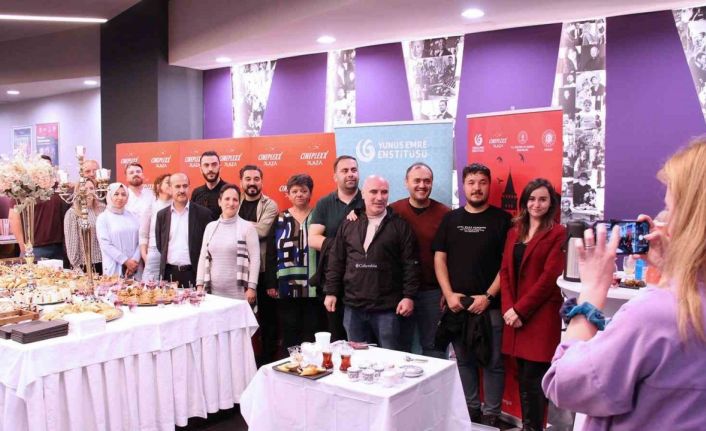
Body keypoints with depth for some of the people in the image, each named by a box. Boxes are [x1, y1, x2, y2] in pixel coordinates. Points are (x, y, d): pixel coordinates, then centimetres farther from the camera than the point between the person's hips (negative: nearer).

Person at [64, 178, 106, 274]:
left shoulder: (102, 209, 5)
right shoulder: (72, 213, -5)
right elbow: (71, 242, -6)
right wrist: (76, 266, -7)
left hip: (102, 262, 3)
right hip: (84, 265, -3)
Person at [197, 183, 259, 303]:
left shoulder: (247, 227, -2)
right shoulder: (210, 227, 10)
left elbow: (254, 258, -6)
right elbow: (203, 257, 12)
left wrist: (251, 288, -11)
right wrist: (200, 285, 6)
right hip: (214, 291, 4)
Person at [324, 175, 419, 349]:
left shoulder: (400, 226, -1)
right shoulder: (348, 225, 9)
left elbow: (410, 264, -4)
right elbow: (336, 261, 11)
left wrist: (409, 296, -10)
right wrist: (331, 292, 6)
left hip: (387, 308, -3)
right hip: (353, 306, 3)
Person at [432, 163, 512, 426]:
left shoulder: (501, 219, 0)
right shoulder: (450, 219, 9)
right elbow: (439, 258, 7)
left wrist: (488, 296, -11)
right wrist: (449, 294, -5)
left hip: (490, 305, -3)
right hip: (457, 304, 3)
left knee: (493, 362, 3)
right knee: (464, 360, 12)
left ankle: (491, 414, 16)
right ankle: (470, 408, 26)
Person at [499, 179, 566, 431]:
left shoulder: (557, 234, -4)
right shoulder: (514, 233, 14)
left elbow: (549, 277, -11)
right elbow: (505, 272, 9)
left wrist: (520, 310, -12)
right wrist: (508, 308, -5)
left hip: (541, 316, -5)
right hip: (515, 315, 5)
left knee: (534, 379, -3)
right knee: (523, 377, 10)